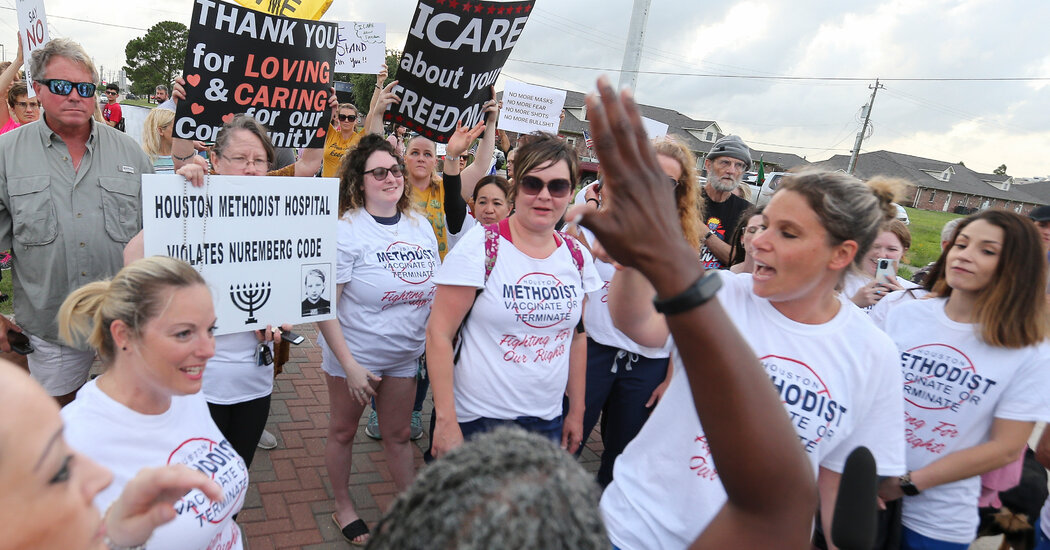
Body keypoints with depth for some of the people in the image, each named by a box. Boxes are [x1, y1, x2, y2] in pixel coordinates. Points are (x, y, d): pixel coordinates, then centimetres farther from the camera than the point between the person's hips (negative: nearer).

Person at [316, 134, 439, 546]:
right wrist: (349, 364, -19)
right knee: (343, 431, 15)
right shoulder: (346, 230, -16)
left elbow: (436, 289, 11)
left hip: (405, 356, 4)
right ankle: (343, 506, 36)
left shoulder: (420, 224, 1)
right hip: (354, 354, -4)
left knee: (398, 435, 16)